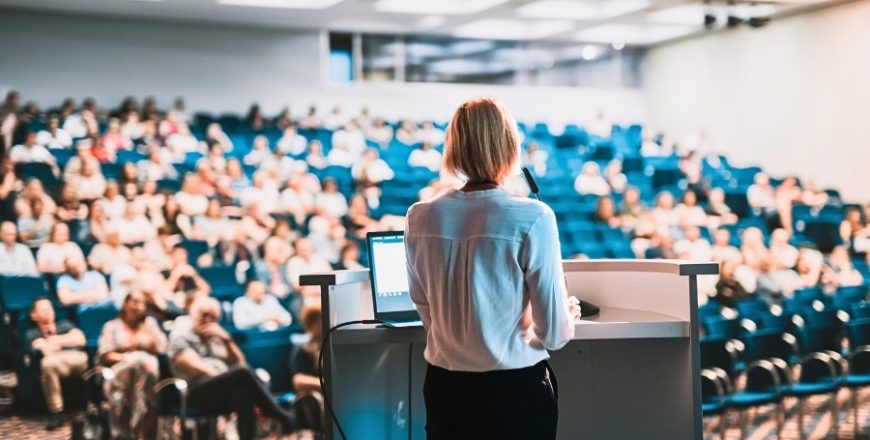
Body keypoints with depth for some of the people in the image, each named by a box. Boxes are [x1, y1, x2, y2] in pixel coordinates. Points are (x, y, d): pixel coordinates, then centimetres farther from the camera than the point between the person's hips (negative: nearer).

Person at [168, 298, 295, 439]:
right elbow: (195, 367, -4)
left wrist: (227, 340, 5)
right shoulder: (180, 336, 11)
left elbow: (239, 363, 18)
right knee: (242, 373, -32)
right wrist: (223, 376, -15)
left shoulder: (216, 337, 28)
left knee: (243, 393, -36)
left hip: (225, 392, 5)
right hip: (199, 393, -5)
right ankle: (282, 419, -28)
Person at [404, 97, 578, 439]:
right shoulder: (532, 218, -16)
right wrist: (569, 317, 12)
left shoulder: (421, 218, -4)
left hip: (444, 388, 4)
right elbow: (552, 333, -10)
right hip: (515, 389, -3)